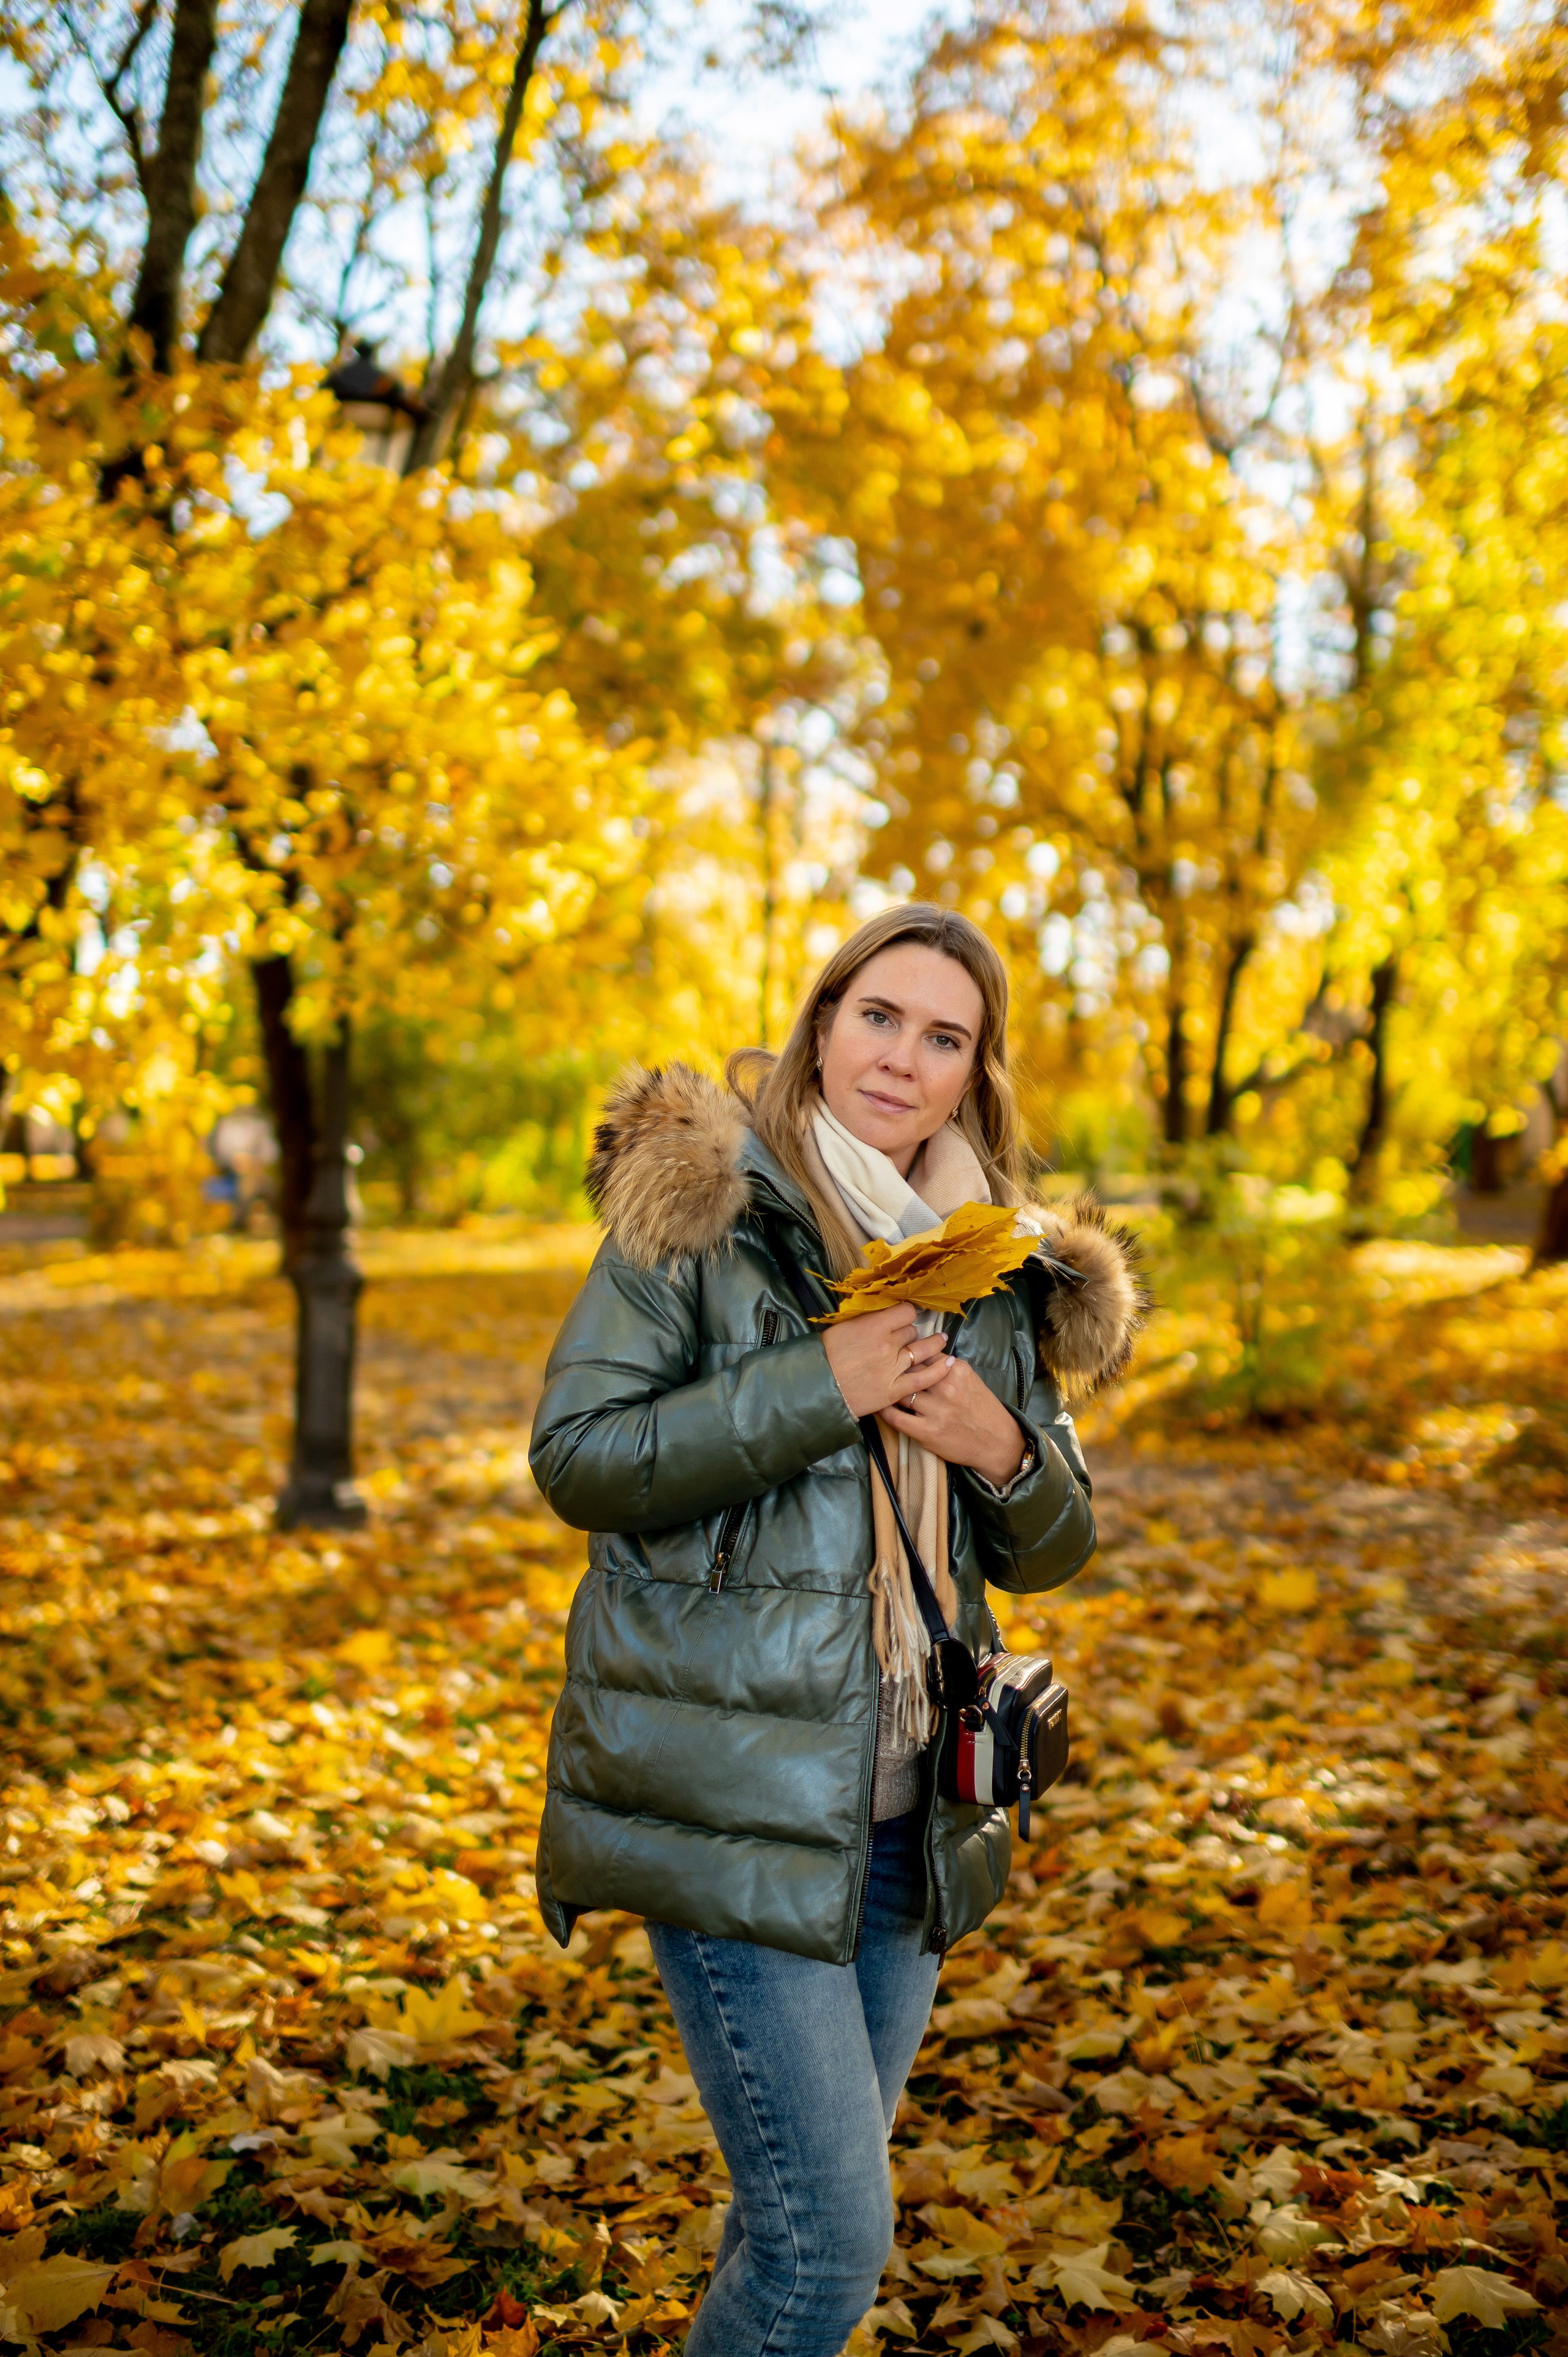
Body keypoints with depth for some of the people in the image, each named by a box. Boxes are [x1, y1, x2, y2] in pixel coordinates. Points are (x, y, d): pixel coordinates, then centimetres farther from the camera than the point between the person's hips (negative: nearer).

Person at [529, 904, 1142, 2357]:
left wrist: (1007, 1455, -9)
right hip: (731, 1791, -5)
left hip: (908, 1808, 6)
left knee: (806, 2204, 18)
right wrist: (814, 1389, -20)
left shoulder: (989, 1265, 9)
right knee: (831, 2235, -5)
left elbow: (1047, 1553, 13)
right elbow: (574, 1457, -13)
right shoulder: (698, 1207, -6)